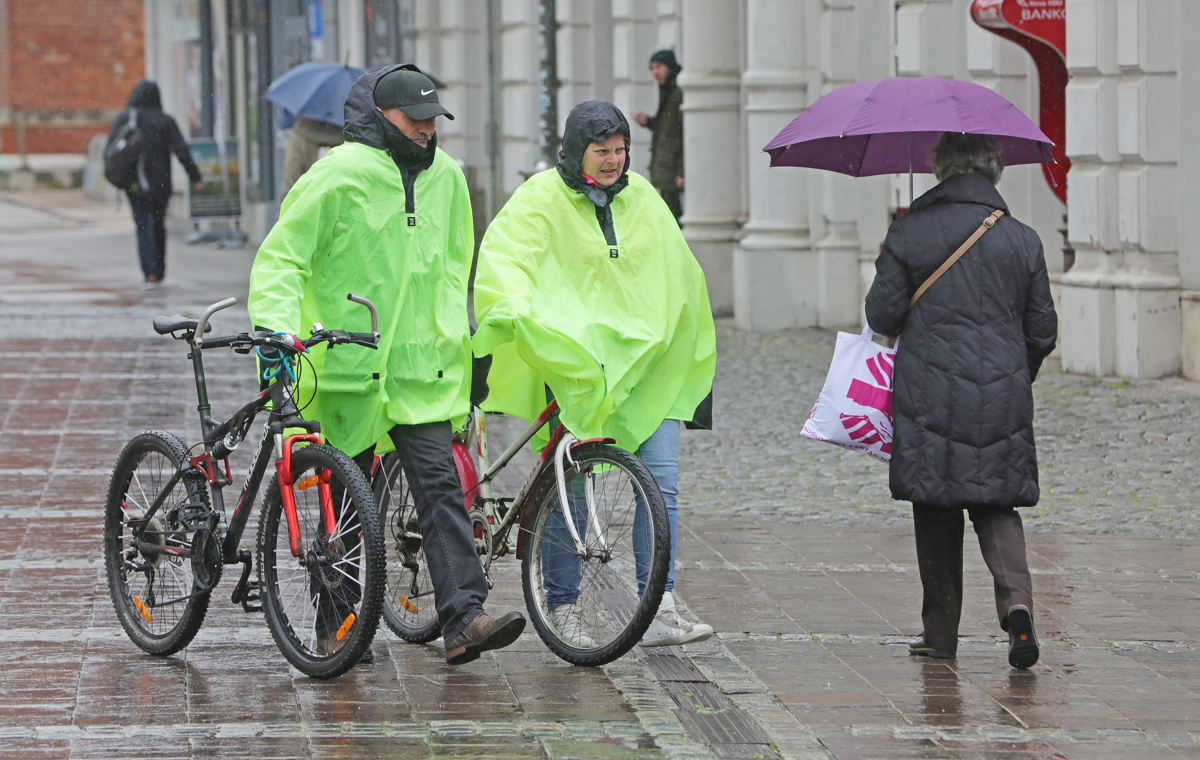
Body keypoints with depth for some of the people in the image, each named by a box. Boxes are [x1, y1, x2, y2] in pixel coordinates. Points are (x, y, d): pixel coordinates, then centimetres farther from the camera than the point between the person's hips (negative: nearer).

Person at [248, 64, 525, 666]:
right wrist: (277, 325, -21)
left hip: (420, 367, 4)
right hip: (349, 366, -4)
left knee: (440, 484, -8)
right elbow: (281, 256, -8)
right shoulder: (339, 176, -9)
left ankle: (463, 620, -14)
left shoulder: (445, 176, 10)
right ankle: (333, 628, 16)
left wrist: (455, 334, 23)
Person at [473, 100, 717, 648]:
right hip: (573, 362, -4)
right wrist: (514, 308, -37)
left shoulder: (642, 198, 13)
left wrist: (696, 348, 29)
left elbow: (679, 273, 25)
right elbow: (504, 254, -18)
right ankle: (562, 608, 9)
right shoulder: (541, 198, -3)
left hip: (646, 362, 4)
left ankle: (659, 609, -6)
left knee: (660, 479, -7)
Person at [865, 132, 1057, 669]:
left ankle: (940, 632, 11)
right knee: (996, 504, 10)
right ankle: (1015, 600, -15)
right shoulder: (1023, 241, 2)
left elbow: (882, 314, -4)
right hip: (1003, 400, 2)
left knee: (935, 514, 8)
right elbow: (1043, 332, 6)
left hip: (929, 397, -2)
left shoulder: (909, 233, -5)